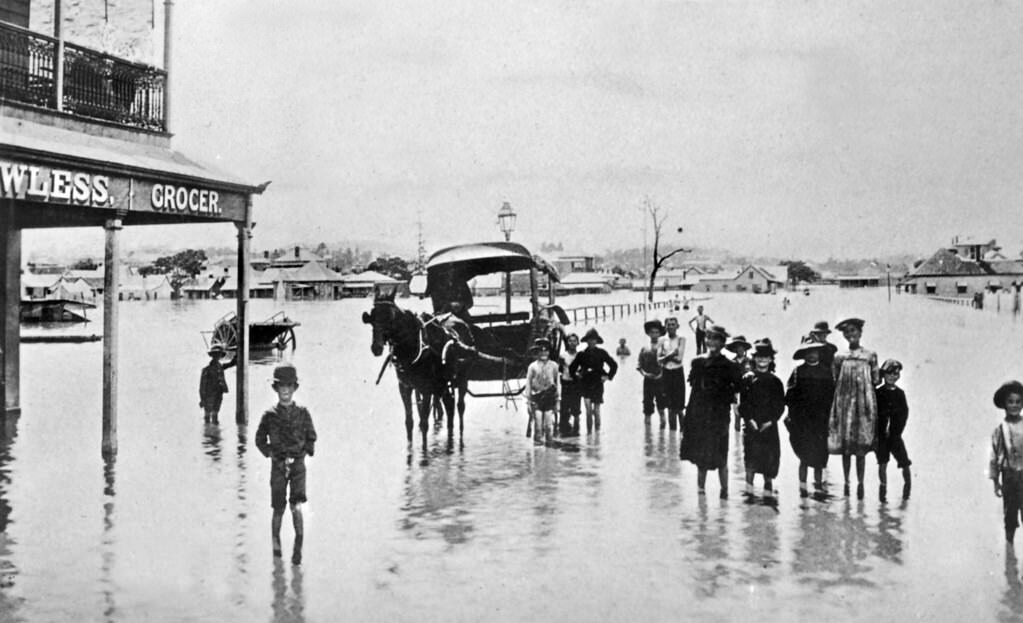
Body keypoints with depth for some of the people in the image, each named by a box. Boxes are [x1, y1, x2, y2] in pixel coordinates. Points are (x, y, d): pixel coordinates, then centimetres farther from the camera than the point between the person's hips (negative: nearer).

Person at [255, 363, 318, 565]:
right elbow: (260, 439, 10)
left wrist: (304, 453, -1)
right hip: (278, 466, 0)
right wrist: (271, 454, -2)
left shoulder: (302, 413, 1)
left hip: (298, 465, 0)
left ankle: (298, 548, -9)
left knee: (296, 506, -15)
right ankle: (276, 542, 28)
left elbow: (312, 437, 12)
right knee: (278, 509, 6)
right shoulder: (270, 415, -1)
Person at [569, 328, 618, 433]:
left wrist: (608, 377, 2)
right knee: (588, 410, -8)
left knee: (596, 410, 3)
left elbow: (614, 365, 8)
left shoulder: (601, 353, 1)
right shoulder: (581, 354, 3)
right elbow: (572, 368, 16)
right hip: (585, 384, 0)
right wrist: (576, 375, 4)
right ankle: (589, 433, -3)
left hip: (598, 384, 0)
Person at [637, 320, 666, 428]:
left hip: (660, 380, -2)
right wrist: (644, 373, -7)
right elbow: (639, 365, 8)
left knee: (661, 403, -3)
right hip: (648, 381, 2)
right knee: (647, 407, 5)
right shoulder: (644, 349, 5)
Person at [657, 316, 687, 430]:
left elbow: (679, 358, -12)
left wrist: (666, 355, -9)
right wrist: (671, 354, -14)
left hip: (678, 373, -2)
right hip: (667, 373, 2)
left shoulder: (681, 339, -4)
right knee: (670, 406, 6)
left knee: (679, 406, -4)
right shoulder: (662, 340, 3)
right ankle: (672, 428, 13)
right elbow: (659, 359, -3)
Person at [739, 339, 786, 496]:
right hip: (751, 424, -1)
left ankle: (768, 489, 13)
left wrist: (771, 421, -8)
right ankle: (749, 488, -3)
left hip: (769, 424, 2)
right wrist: (749, 419, -11)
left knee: (770, 456, 1)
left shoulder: (775, 381, 7)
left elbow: (780, 405, 5)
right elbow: (743, 403, 1)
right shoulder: (747, 379, 4)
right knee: (751, 455, -12)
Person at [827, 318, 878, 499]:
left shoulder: (870, 356, 5)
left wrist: (862, 389, -6)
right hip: (844, 402, 1)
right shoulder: (839, 357, 7)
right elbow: (833, 380, 9)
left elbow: (875, 381, 6)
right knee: (845, 445, 4)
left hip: (864, 403, -1)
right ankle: (846, 482, 13)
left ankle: (860, 483, 6)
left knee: (861, 446, -1)